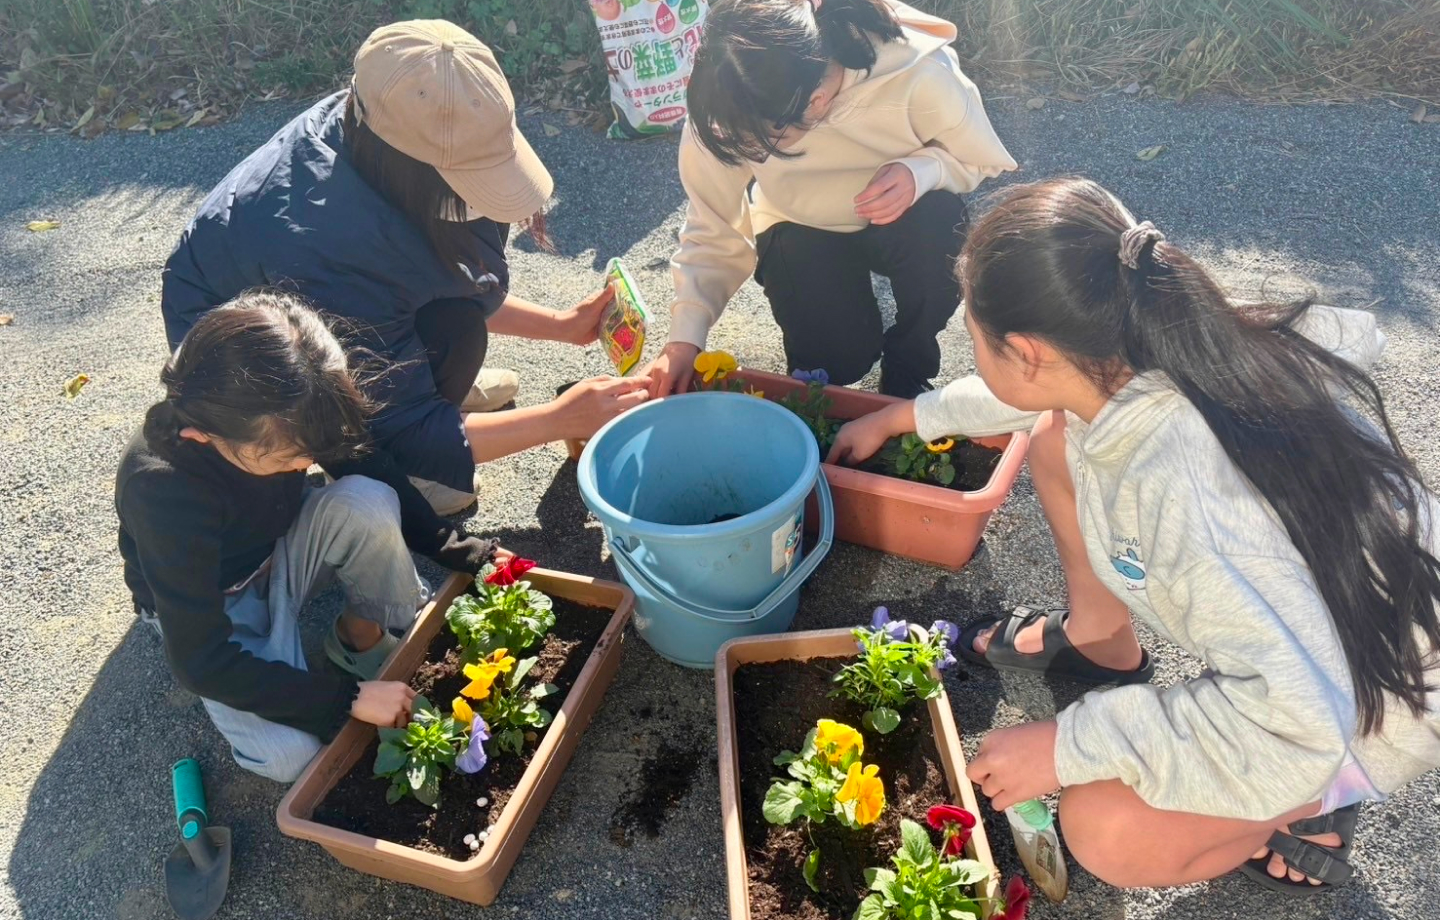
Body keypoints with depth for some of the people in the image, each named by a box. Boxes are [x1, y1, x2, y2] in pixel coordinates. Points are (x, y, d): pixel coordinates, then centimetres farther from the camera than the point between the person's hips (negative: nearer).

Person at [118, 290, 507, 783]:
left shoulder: (275, 417, -27)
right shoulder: (163, 492, -38)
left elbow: (367, 466, -6)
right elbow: (202, 661, -31)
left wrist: (451, 546, -15)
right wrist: (349, 698, -32)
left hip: (280, 549, 4)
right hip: (208, 602, -4)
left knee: (368, 501, -30)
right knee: (290, 753, -26)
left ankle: (363, 636, -5)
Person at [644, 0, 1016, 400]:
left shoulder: (921, 74, -32)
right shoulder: (727, 106, -28)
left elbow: (981, 160, -14)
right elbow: (713, 228, -18)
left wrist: (921, 171, -36)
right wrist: (685, 335, -26)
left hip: (901, 218, 0)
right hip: (802, 231, 0)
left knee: (937, 226, -34)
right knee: (836, 360, -20)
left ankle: (908, 369, -5)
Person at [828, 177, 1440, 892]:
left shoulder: (1178, 483, -43)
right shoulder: (1146, 345, -18)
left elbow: (1296, 717, -41)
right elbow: (1029, 392, 5)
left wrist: (1068, 745, -32)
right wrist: (901, 418, 18)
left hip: (1367, 695, -7)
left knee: (1106, 833, -21)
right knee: (1057, 432, -2)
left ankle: (1307, 807, 7)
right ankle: (1098, 640, 19)